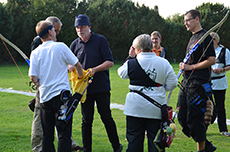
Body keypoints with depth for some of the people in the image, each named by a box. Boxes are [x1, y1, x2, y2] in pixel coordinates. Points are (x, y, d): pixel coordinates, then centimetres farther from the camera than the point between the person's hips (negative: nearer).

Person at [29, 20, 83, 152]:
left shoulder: (35, 52, 6)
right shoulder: (60, 47, -3)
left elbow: (33, 77, 2)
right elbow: (77, 64, 4)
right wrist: (81, 76, 23)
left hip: (45, 97, 4)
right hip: (62, 95, -4)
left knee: (47, 136, 10)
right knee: (64, 135, -4)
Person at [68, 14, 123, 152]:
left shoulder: (100, 40, -3)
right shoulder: (75, 45, 8)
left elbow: (110, 62, -7)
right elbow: (71, 64, 16)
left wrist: (94, 70, -20)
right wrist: (71, 67, -8)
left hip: (102, 87, -3)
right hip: (84, 88, 3)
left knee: (106, 117, 1)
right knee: (86, 120, 7)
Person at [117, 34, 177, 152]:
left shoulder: (131, 64, -7)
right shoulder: (164, 63, -3)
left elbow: (121, 72, 15)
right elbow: (172, 84, 2)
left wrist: (130, 57, 18)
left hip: (135, 108, -1)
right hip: (156, 109, 1)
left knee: (134, 139, 9)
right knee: (155, 140, 7)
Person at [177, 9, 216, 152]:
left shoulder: (205, 37, -10)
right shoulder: (192, 38, 19)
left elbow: (212, 60, -17)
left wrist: (190, 67, -17)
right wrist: (184, 66, 11)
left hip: (198, 84, -10)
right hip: (187, 83, 10)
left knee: (195, 118, -6)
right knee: (182, 117, 9)